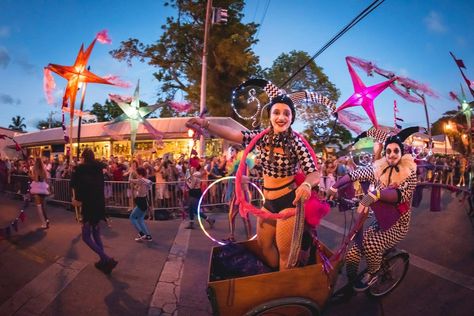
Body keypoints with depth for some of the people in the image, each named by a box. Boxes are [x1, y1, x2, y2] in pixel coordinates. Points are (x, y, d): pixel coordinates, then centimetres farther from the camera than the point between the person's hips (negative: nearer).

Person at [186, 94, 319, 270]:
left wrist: (306, 185, -43)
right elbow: (233, 134, -16)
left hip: (288, 201, -6)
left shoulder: (295, 142, -15)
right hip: (268, 201, 6)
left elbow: (314, 173, -19)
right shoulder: (262, 137, -3)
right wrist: (205, 124, -30)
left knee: (284, 251, 8)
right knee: (263, 244, 20)